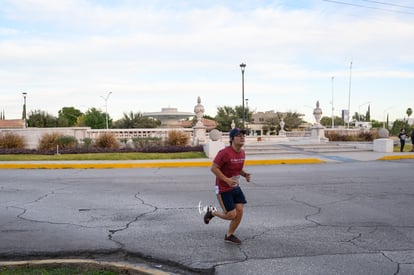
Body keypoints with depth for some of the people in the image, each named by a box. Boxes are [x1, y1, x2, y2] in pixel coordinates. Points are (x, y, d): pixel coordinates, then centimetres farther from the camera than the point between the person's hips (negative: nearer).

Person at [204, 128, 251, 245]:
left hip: (236, 187, 8)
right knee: (231, 215, -5)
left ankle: (229, 235, 23)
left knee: (240, 211, 2)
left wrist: (245, 174, -2)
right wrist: (226, 180, -26)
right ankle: (211, 212, 24)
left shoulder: (242, 153, 3)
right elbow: (213, 168, -19)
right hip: (223, 188, -7)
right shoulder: (225, 153, -23)